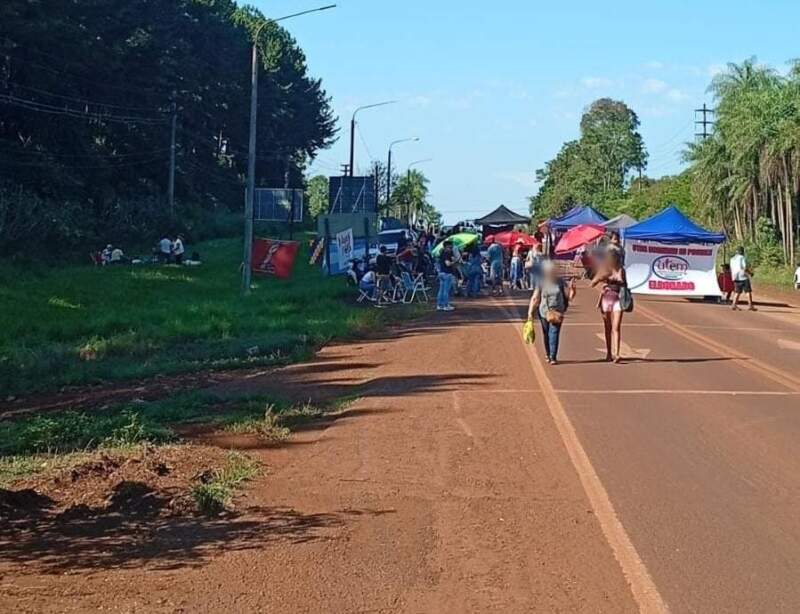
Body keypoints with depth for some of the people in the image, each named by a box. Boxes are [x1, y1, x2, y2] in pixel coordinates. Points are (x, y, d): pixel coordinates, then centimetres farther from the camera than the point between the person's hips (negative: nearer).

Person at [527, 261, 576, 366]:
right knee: (546, 334, 12)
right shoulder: (541, 284, -1)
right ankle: (547, 354, 31)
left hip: (557, 313, 0)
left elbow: (569, 297, 8)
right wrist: (530, 313, -4)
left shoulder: (561, 282, 3)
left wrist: (572, 289, -11)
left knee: (554, 333, -8)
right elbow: (535, 299, 1)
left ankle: (553, 357, -6)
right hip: (544, 312, 0)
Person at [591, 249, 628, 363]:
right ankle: (609, 353, 23)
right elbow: (592, 284, 2)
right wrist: (600, 278, -17)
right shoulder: (603, 270, 3)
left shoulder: (621, 270, 5)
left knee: (616, 327, -12)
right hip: (606, 299, 1)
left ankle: (616, 354, -20)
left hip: (618, 299, -1)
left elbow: (625, 285, 16)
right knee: (608, 328, 10)